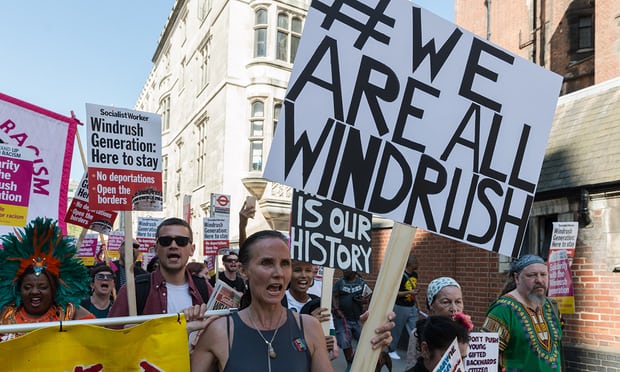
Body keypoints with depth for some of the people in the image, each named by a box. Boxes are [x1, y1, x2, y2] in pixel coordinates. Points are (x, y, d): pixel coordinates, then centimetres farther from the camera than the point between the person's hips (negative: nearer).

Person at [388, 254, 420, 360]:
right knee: (396, 330, 8)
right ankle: (392, 351, 23)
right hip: (400, 307, -6)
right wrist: (409, 292, -26)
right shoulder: (400, 275, -18)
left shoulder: (415, 274, 5)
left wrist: (416, 304, 22)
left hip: (412, 307, 6)